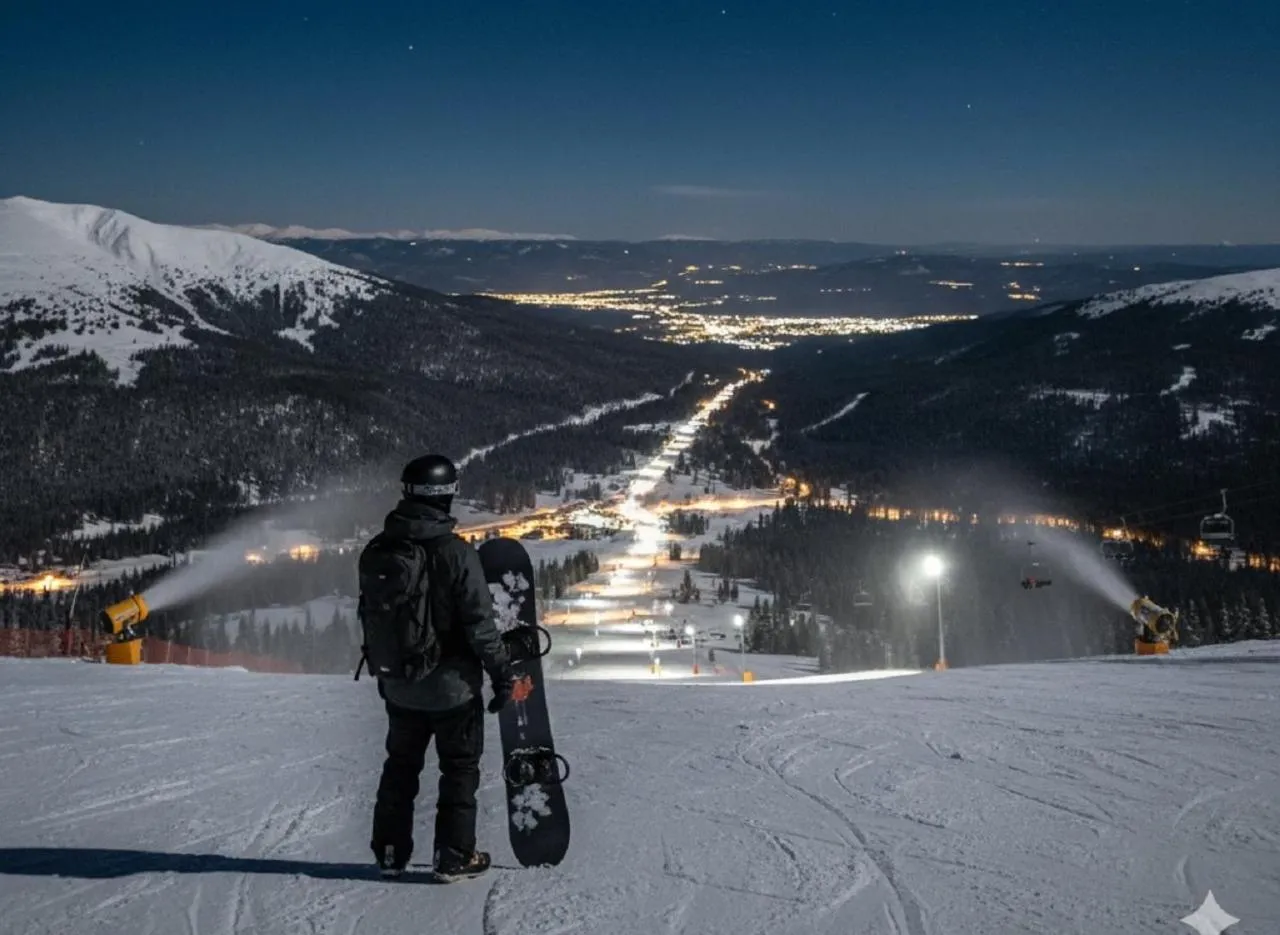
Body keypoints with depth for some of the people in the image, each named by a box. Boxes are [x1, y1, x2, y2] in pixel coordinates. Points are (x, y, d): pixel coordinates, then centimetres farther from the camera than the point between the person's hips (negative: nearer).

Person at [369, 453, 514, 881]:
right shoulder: (456, 552, -19)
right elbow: (480, 622, -18)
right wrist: (501, 672, -7)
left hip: (400, 688, 5)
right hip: (452, 686, -5)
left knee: (400, 766, 19)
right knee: (460, 767, 10)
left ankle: (390, 851, 24)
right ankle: (454, 855, 11)